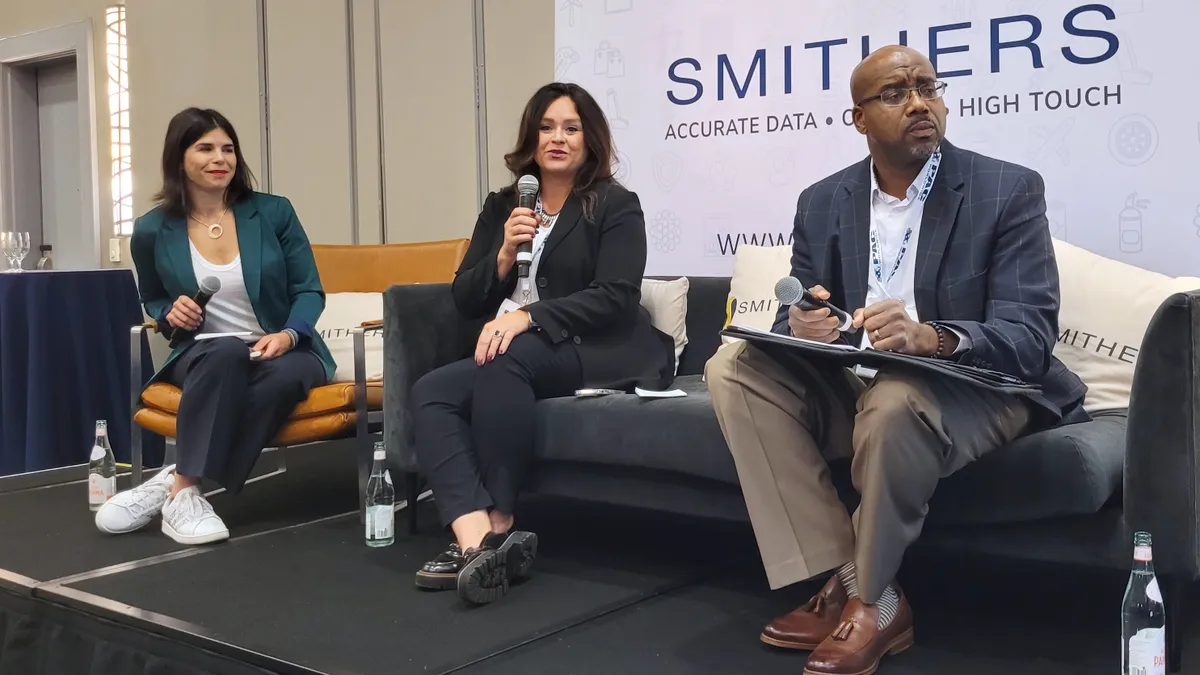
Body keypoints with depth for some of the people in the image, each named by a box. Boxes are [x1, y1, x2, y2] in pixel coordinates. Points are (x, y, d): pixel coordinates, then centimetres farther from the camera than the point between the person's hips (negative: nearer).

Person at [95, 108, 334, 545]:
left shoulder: (273, 212, -1)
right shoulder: (152, 230, 1)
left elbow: (309, 291, 3)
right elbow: (152, 301, 18)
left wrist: (287, 334, -18)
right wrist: (170, 313, -7)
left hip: (285, 350, 0)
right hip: (205, 354, 0)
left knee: (285, 377, -38)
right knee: (227, 353, -39)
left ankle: (177, 484, -30)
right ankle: (184, 496, -32)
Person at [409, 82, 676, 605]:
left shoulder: (617, 205, 3)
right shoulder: (501, 206, 18)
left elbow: (615, 298, -11)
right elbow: (464, 300, 13)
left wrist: (526, 317, -20)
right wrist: (504, 256, -6)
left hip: (595, 351, -5)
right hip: (506, 347, 5)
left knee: (504, 363, -35)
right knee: (430, 391, -23)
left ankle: (500, 527, -26)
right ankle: (476, 539, -39)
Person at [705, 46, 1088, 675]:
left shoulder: (1008, 190, -8)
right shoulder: (822, 202, 4)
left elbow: (1031, 336, -17)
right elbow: (796, 316, 3)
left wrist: (929, 337, -38)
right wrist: (799, 327, -24)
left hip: (975, 392, -4)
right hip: (852, 387, 5)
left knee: (895, 399, -37)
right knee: (734, 366, -16)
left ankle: (868, 598, -11)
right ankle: (843, 580, -17)